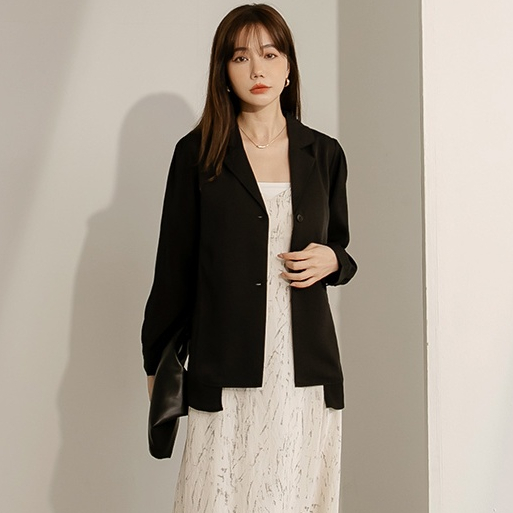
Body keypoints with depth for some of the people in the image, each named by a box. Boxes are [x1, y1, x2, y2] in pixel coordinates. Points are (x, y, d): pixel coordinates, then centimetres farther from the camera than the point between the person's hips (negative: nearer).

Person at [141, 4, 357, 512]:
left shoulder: (324, 154, 9)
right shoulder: (197, 152, 1)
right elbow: (174, 265, 4)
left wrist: (331, 260, -4)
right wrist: (156, 362, 7)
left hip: (307, 365, 2)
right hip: (227, 369, -2)